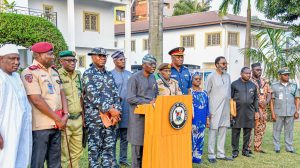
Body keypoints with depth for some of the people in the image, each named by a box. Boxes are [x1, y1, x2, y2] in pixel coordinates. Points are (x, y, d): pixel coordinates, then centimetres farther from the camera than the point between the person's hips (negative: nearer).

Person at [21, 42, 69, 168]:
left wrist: (65, 114, -3)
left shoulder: (53, 71, 14)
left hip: (56, 124, 7)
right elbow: (37, 100, -17)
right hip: (41, 125, -7)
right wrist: (58, 119, -13)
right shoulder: (30, 73, -10)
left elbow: (61, 93, 13)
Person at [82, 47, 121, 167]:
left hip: (111, 117, 6)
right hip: (94, 118, -6)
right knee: (94, 149, 1)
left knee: (109, 148, 9)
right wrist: (110, 110, -17)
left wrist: (116, 111, -5)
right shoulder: (88, 74, -4)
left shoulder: (109, 74, 15)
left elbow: (116, 94, 10)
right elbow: (93, 95, -14)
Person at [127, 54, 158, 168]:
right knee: (138, 143, 0)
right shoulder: (134, 78, -9)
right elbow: (130, 98, -15)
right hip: (138, 115, -6)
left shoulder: (153, 78, 12)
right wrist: (148, 102, -17)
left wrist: (155, 101, 1)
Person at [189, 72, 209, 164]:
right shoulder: (189, 91, -4)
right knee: (192, 136, -6)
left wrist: (207, 118, 10)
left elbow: (207, 106, 13)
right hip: (193, 118, -5)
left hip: (202, 119, 5)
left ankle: (198, 156, 19)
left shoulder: (204, 92, 11)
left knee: (200, 137, 9)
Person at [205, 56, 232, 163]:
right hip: (215, 109, -5)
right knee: (213, 132, -2)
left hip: (226, 109, 6)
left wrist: (230, 108, 14)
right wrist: (208, 111, -8)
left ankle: (221, 154, 18)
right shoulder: (211, 76, -6)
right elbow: (206, 94, -4)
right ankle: (211, 155, 5)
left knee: (223, 132, 9)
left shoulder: (227, 76, 11)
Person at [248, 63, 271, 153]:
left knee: (260, 129, 10)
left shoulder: (264, 81, 15)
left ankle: (257, 147, 19)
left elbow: (269, 93, 14)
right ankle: (248, 148, 3)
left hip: (263, 109, 6)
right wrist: (257, 102, -17)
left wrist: (266, 102, -5)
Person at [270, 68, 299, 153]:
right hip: (278, 113, -2)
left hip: (290, 113, 2)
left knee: (289, 130, 5)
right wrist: (272, 113, -7)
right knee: (277, 130, 2)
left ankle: (289, 147, 13)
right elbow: (272, 101, 0)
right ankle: (276, 147, 10)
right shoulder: (274, 86, 2)